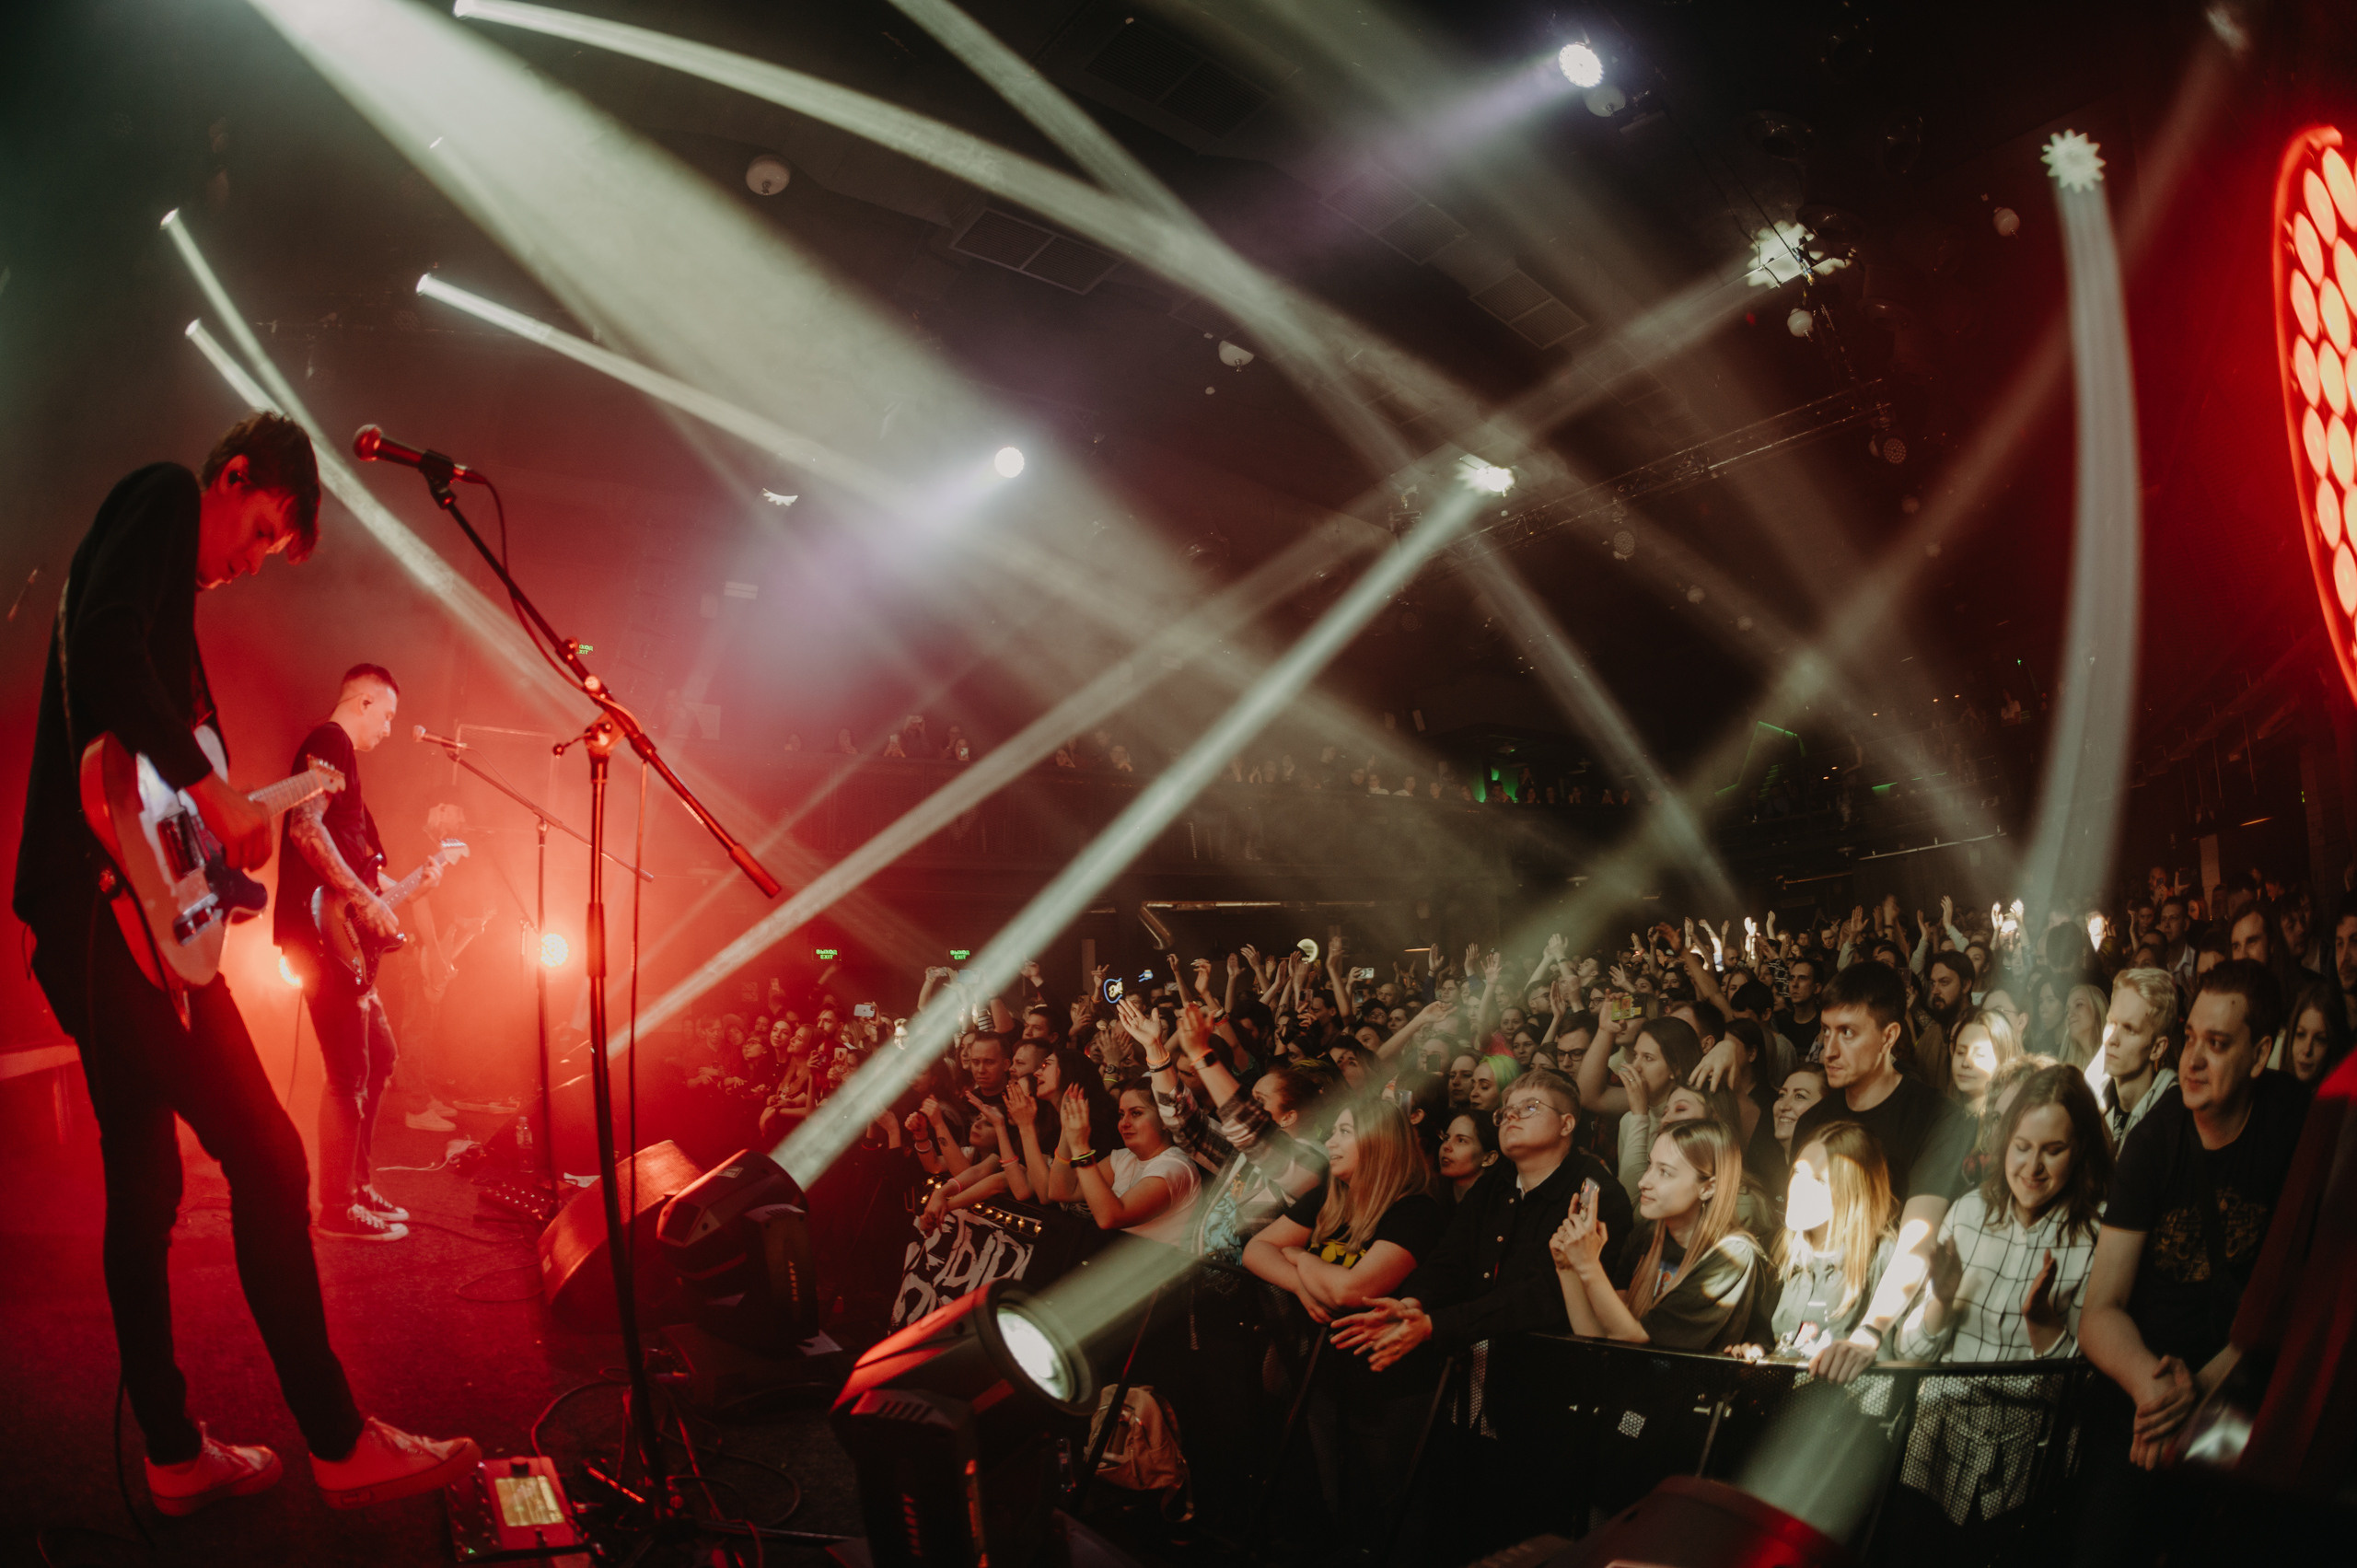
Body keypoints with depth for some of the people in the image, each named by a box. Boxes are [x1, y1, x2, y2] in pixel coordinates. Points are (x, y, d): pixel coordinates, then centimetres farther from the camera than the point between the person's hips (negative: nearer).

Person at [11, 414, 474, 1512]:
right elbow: (105, 647, -21)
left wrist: (218, 820, 13)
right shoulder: (167, 496, -3)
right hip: (116, 898, -11)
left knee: (143, 1182, 12)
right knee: (265, 1157, -8)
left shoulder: (169, 581, 25)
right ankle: (341, 1445, -2)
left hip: (95, 910, 11)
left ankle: (175, 1456, 20)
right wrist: (211, 791, -20)